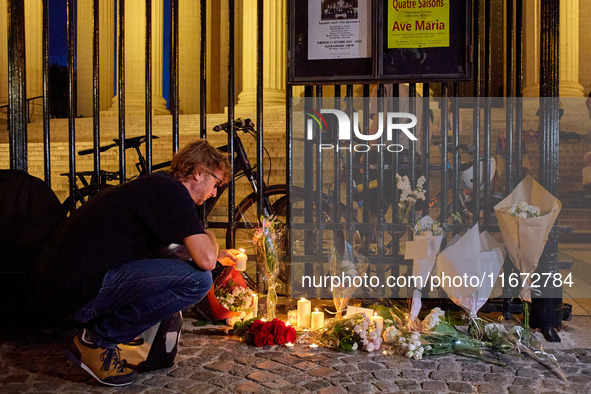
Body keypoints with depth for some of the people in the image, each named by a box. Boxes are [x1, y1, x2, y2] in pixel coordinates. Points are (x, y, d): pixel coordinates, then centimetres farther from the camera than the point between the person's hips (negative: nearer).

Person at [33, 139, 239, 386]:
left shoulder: (157, 184, 19)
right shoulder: (172, 191, -11)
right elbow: (205, 261, -18)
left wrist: (219, 254, 32)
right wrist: (210, 236, 4)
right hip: (78, 291, -10)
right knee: (197, 279, -18)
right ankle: (97, 341, -4)